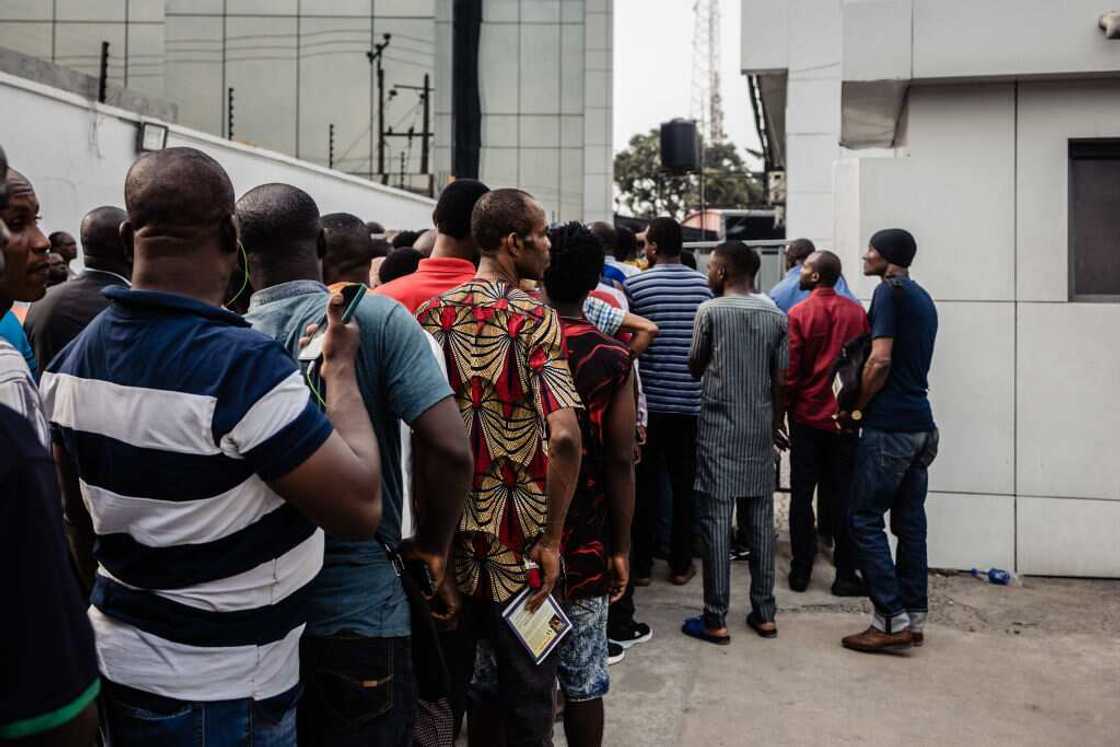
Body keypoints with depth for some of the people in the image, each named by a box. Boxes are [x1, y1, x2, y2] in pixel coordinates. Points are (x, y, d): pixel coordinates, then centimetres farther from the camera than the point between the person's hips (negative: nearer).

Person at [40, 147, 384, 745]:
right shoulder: (242, 364, -26)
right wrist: (341, 367, -12)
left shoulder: (72, 362, -1)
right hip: (221, 693, -7)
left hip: (118, 663, 7)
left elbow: (77, 523, 10)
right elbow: (360, 506, -24)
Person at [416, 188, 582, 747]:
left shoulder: (432, 315, 2)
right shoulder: (535, 318, -13)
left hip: (452, 534, 5)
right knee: (526, 691, 13)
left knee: (455, 679, 21)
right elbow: (564, 438, -25)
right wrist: (551, 539, -16)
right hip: (519, 540, -5)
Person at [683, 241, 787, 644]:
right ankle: (764, 613, 17)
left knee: (716, 522, -1)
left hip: (719, 428, -4)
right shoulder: (776, 315, 5)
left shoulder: (710, 311, -6)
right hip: (761, 428, 5)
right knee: (761, 520, 10)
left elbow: (694, 368, 4)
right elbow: (781, 380, 6)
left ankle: (716, 619, 2)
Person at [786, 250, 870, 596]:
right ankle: (845, 575, 9)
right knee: (842, 496, 7)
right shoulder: (857, 312, -1)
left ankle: (800, 571, 12)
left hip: (807, 416, -2)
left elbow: (790, 372, -8)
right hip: (845, 417, 2)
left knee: (801, 496, 7)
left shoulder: (799, 314, -8)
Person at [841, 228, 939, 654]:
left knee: (865, 521, -4)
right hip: (920, 424, 9)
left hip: (889, 426, -9)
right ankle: (914, 619, 15)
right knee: (910, 521, 10)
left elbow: (880, 360, -18)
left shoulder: (890, 291, -9)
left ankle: (892, 621, -3)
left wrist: (856, 411, -6)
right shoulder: (923, 299, 18)